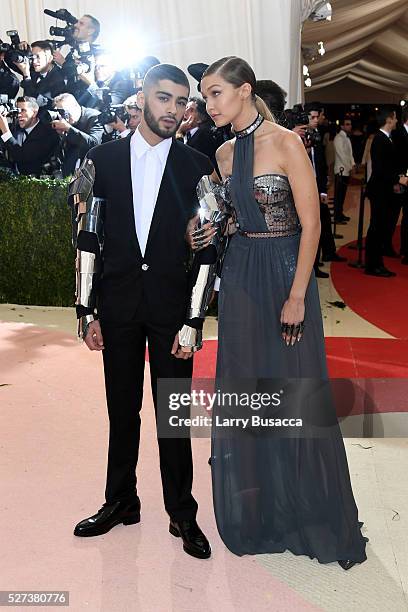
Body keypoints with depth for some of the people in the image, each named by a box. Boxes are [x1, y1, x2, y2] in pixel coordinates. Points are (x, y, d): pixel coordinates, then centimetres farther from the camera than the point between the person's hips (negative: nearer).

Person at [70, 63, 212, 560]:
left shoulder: (197, 166, 1)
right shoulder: (103, 159, 4)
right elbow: (88, 239, 4)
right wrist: (88, 310, 0)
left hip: (173, 306, -1)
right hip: (117, 305, 2)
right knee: (122, 411, 13)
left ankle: (182, 513, 23)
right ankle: (121, 502, 32)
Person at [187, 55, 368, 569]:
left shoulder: (286, 143, -10)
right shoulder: (224, 152, 8)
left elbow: (310, 224, -13)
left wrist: (297, 296, -16)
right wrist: (213, 230, -1)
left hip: (284, 270, -6)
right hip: (239, 274, 6)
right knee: (244, 385, 10)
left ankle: (306, 510, 23)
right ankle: (256, 505, 28)